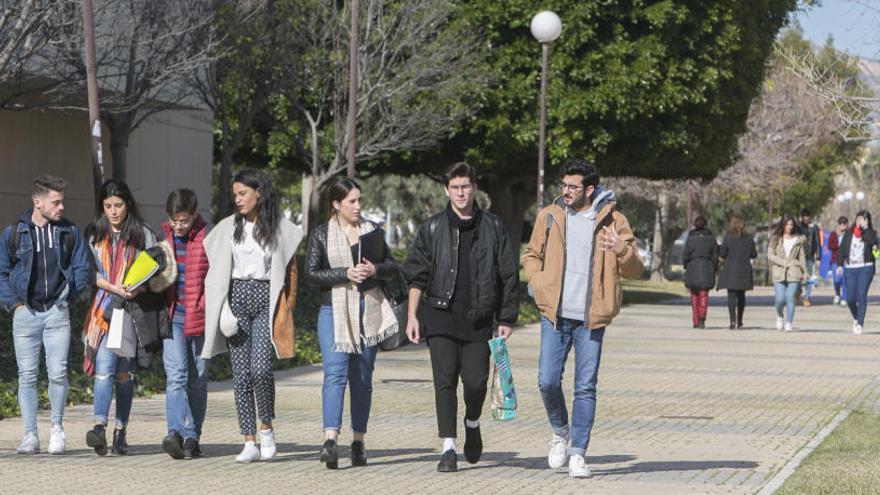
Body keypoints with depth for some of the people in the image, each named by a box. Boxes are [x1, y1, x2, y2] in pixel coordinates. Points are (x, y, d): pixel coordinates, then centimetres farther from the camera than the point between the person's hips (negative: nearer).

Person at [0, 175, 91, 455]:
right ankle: (30, 435, 6)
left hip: (57, 313, 0)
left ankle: (57, 427, 13)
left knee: (58, 373, -6)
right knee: (27, 376, 1)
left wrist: (68, 298, 2)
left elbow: (82, 267, 11)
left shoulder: (69, 232, 5)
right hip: (25, 313, 0)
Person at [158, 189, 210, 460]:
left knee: (197, 381, 5)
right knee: (176, 376, -13)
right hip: (172, 316, 1)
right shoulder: (162, 237, 8)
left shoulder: (208, 237, -1)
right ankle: (180, 432, -24)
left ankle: (192, 437, 13)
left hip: (200, 318, -1)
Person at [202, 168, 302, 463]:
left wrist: (285, 311, 2)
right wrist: (221, 308, 1)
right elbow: (215, 269, 10)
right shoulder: (228, 228, 10)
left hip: (265, 299, -3)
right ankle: (250, 443, 4)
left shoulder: (281, 228, 4)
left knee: (260, 368, -19)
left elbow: (290, 272, 7)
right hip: (236, 298, 3)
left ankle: (266, 427, 3)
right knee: (240, 374, 0)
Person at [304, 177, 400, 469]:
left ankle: (358, 442, 13)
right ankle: (330, 440, -28)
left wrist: (375, 269, -7)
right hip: (334, 311, -3)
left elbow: (392, 267, 15)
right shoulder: (321, 234, 2)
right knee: (335, 373, -17)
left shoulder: (372, 231, 11)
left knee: (362, 378, 6)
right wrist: (345, 273, -15)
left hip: (369, 311, 3)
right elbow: (310, 274, -4)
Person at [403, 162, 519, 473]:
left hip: (478, 319, 0)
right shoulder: (432, 228, 6)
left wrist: (506, 318, 5)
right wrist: (412, 315, -2)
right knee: (445, 382, -5)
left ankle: (472, 424, 29)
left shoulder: (492, 228, 7)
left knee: (476, 381, -3)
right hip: (441, 317, 0)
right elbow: (415, 275, 6)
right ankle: (448, 448, -3)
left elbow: (508, 275, 9)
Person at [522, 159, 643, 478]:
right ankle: (560, 432, 22)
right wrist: (539, 284, -1)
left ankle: (577, 454, 3)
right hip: (555, 315, 2)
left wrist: (621, 250, -17)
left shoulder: (613, 221, 1)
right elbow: (531, 256, 18)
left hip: (591, 318, -2)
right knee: (548, 381, -5)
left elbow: (635, 271, 4)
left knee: (585, 388, -3)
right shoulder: (549, 216, 7)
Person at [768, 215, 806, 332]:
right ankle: (779, 317, 23)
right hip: (779, 273, 0)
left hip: (794, 274, 0)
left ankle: (788, 323, -1)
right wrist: (783, 262, -10)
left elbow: (802, 256, 12)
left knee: (790, 298, -7)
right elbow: (770, 255, 1)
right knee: (780, 299, -6)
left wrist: (804, 272, 6)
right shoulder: (775, 239, 6)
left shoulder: (798, 239, 10)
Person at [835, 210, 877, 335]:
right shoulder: (848, 233, 10)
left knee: (862, 296, -12)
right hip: (850, 268, 3)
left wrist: (865, 227, -17)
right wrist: (840, 264, 1)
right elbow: (842, 249, 10)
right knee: (850, 299, 0)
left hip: (866, 268, -3)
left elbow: (872, 241, -20)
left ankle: (860, 324, -8)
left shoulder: (870, 232, 2)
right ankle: (856, 318, 28)